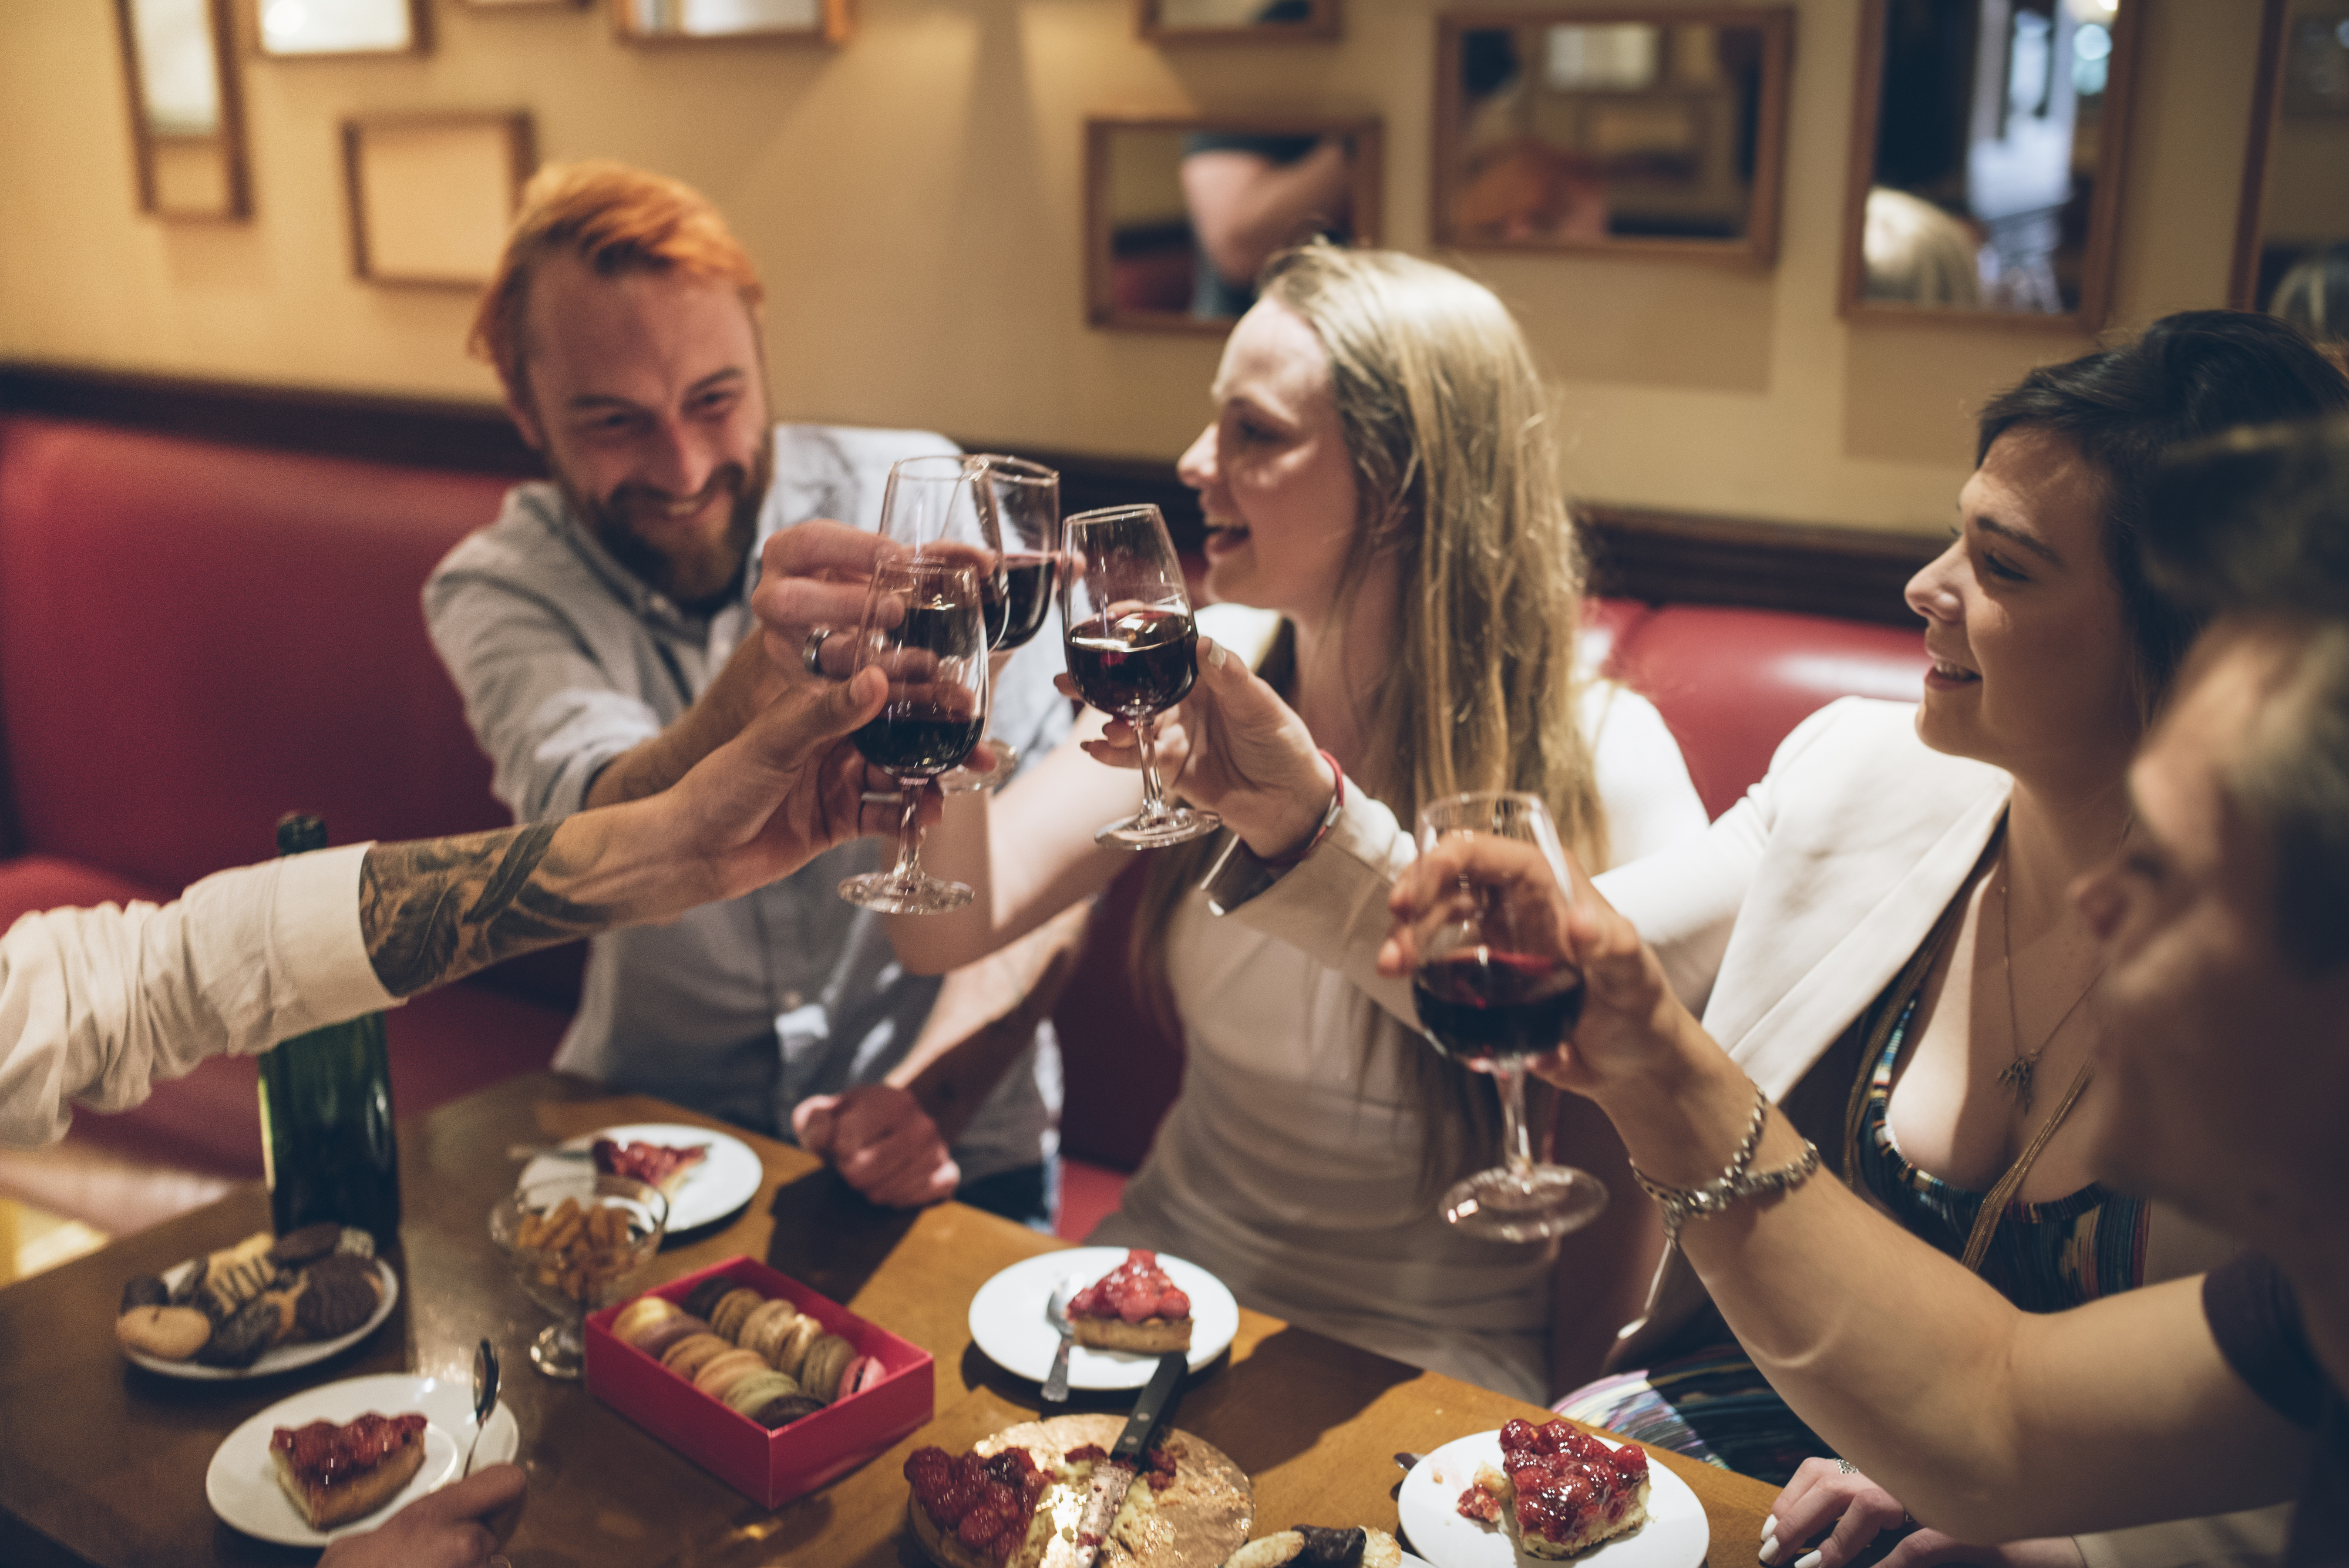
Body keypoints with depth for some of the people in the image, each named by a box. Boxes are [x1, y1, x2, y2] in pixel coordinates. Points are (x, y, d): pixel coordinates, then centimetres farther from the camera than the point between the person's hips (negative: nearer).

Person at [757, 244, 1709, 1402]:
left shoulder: (1596, 756, -14)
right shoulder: (1209, 680, -3)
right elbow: (953, 926, -10)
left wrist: (1317, 822, -35)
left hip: (1431, 1353, -2)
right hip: (1175, 1262, 3)